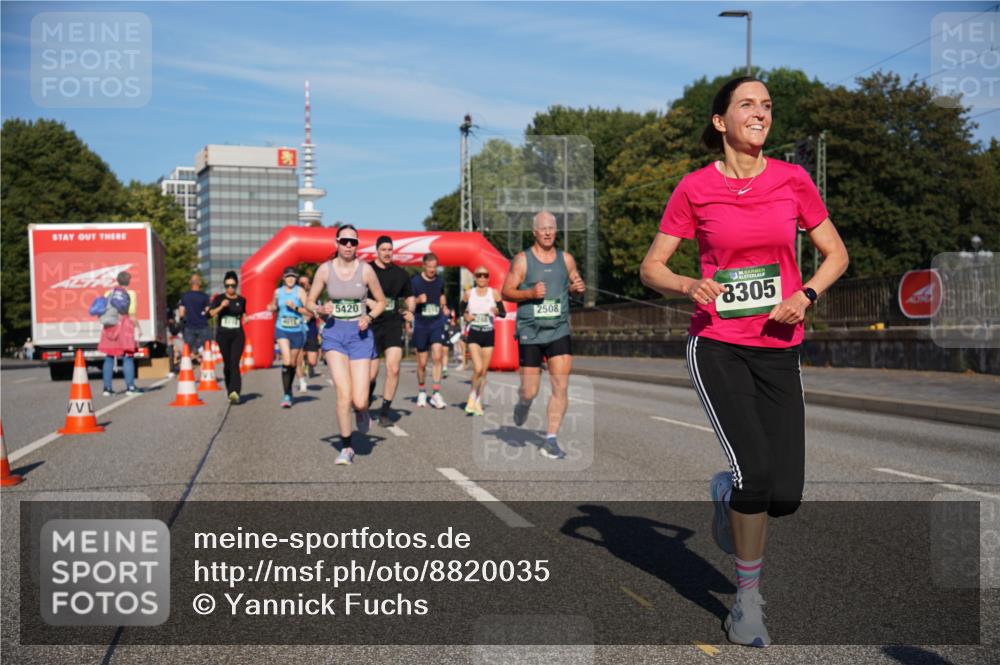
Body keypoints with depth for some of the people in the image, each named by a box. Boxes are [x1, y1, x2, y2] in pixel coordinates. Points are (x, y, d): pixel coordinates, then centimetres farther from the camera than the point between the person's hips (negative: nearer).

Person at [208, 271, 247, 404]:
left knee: (235, 363, -14)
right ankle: (230, 391, 20)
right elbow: (210, 314, -11)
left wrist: (246, 318, 5)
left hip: (238, 334, 0)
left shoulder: (241, 300, 7)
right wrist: (221, 306, -24)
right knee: (227, 363, 7)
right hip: (223, 334, 0)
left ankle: (235, 392, -26)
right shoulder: (219, 298, 1)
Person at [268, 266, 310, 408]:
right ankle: (286, 395, -16)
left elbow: (310, 312, -11)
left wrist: (295, 307, -22)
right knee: (286, 361, -16)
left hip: (297, 331, 0)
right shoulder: (278, 291, 4)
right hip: (282, 330, 0)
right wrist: (272, 308, 2)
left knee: (293, 363, 13)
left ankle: (289, 390, 36)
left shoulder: (300, 291, -6)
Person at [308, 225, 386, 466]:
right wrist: (321, 309, -13)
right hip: (334, 332, 0)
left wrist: (368, 317, -10)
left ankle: (362, 410, 32)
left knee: (359, 401, -8)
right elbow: (310, 302, 9)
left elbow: (381, 302, 8)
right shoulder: (325, 269, -1)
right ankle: (346, 447, 4)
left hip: (360, 334, 0)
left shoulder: (365, 270, -4)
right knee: (343, 394, -13)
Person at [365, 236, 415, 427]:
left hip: (393, 324, 2)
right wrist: (368, 302, -17)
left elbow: (410, 297, 21)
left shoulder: (400, 273, 8)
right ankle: (367, 399, 33)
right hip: (371, 325, -2)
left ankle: (385, 411, 2)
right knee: (371, 374, 0)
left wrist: (410, 311, 1)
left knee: (393, 369, -11)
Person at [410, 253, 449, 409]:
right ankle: (422, 392, 25)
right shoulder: (415, 281, -5)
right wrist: (418, 300, -24)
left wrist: (444, 307, 6)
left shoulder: (440, 280, 7)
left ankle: (436, 393, -11)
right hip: (421, 324, -2)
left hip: (437, 323, 2)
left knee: (437, 356, -15)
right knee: (422, 362, 5)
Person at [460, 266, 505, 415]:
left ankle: (478, 402, 19)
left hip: (489, 334, 1)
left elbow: (503, 313, 2)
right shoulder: (468, 294, 2)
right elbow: (462, 310, 16)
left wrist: (497, 311, -20)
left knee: (484, 371, 6)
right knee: (478, 369, -16)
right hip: (474, 334, -1)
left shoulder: (494, 293, 0)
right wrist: (465, 316, -5)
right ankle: (472, 397, 6)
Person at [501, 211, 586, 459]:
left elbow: (576, 283, 21)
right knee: (530, 391, 3)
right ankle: (523, 404, 40)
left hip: (559, 331, 2)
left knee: (561, 387, -9)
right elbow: (506, 292, -2)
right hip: (530, 332, -2)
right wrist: (530, 293, -19)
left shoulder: (566, 259, 7)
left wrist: (579, 287, -3)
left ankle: (550, 441, -1)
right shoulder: (522, 260, -2)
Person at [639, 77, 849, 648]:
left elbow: (836, 253, 10)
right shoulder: (695, 189, -2)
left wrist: (806, 294, -9)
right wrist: (688, 285, -18)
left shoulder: (793, 180, 2)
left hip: (779, 349, 3)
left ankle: (727, 490, 34)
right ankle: (749, 599, 7)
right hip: (718, 346, -3)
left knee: (785, 497, -3)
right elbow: (651, 267, 3)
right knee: (756, 473, -16)